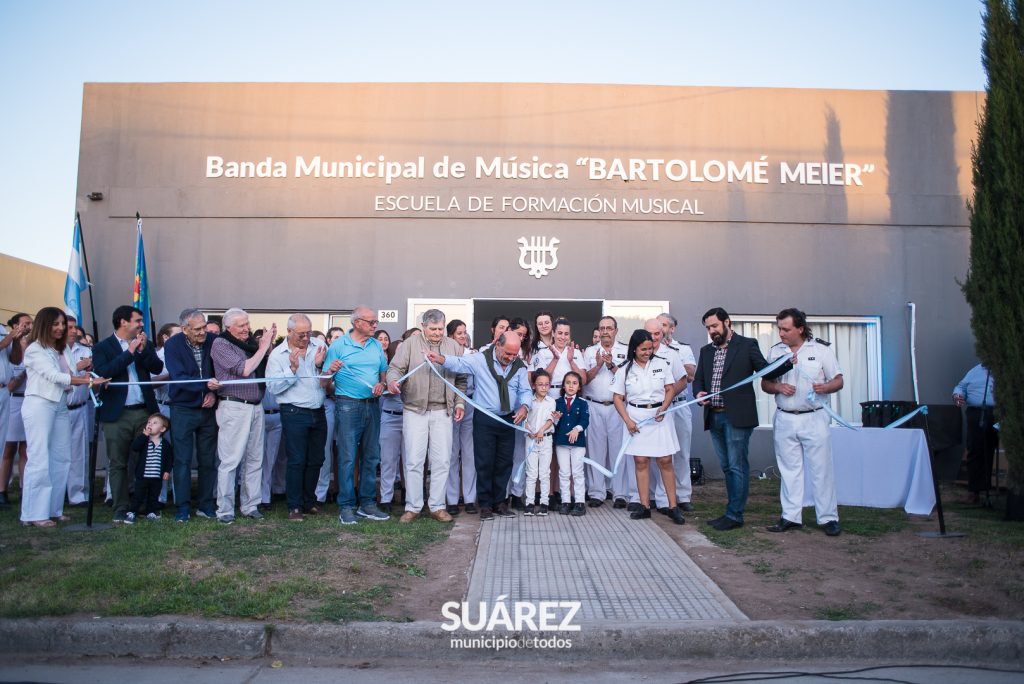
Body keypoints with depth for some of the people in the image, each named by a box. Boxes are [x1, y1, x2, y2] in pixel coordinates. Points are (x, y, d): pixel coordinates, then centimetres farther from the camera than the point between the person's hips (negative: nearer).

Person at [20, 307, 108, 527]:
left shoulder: (63, 349, 14)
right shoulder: (35, 349, -6)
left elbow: (68, 377, 9)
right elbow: (54, 376, -16)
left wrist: (88, 380, -12)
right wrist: (89, 380, -21)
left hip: (60, 406, 7)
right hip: (40, 405, -7)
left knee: (60, 459, 6)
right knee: (39, 459, -6)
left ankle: (54, 509, 14)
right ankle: (34, 514, -1)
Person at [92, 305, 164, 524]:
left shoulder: (145, 344, 12)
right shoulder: (102, 348, 1)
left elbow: (157, 368, 1)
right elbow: (103, 372, -15)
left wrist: (143, 350, -13)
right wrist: (130, 352, -15)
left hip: (144, 411, 3)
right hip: (117, 414, -3)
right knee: (118, 464, 3)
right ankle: (120, 510, 11)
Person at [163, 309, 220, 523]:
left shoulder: (212, 341, -5)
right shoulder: (173, 345, -11)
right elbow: (178, 377, -21)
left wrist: (214, 393, -12)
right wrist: (205, 384, -35)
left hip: (208, 408, 2)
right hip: (183, 409, -2)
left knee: (208, 460, 8)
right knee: (183, 461, 2)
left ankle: (206, 505, 18)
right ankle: (182, 508, 12)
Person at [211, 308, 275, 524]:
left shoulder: (251, 342, 13)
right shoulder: (221, 344, -4)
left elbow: (266, 368, 14)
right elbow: (244, 370, -13)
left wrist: (269, 343, 3)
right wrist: (263, 346, -6)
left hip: (256, 406, 6)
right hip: (234, 407, -6)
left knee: (255, 459, 8)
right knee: (230, 461, -3)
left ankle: (250, 506, 17)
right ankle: (224, 510, 6)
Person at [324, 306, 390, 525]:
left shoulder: (376, 345, 11)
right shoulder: (339, 345, -3)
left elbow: (384, 372, 17)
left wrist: (382, 384, -4)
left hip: (372, 406, 5)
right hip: (348, 406, -5)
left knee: (371, 456, 8)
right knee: (347, 457, -4)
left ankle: (367, 504, 18)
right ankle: (346, 507, 5)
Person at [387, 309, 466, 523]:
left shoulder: (453, 346, 9)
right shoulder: (410, 344, 1)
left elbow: (461, 379, 12)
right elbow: (395, 367, -6)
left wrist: (460, 403, 4)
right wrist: (392, 380, -28)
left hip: (442, 411, 2)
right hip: (415, 411, -2)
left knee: (442, 461, 4)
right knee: (413, 460, 0)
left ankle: (437, 506, 16)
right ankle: (412, 507, 12)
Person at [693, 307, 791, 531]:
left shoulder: (747, 345, -1)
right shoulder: (706, 351, 15)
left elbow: (766, 372, -4)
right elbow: (698, 379, 16)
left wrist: (787, 362, -21)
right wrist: (698, 393, -6)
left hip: (737, 416, -6)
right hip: (714, 417, 6)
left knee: (737, 466, -3)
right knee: (727, 467, 13)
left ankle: (735, 515, 3)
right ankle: (733, 511, 22)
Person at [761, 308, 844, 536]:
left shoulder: (821, 349, 0)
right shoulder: (775, 351, 8)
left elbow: (838, 380, 1)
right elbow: (765, 383, 11)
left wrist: (824, 387, -20)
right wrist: (778, 387, -10)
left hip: (815, 418, -3)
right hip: (784, 420, 3)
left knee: (821, 469, 0)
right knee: (789, 470, 8)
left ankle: (828, 518, 9)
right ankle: (791, 517, 15)